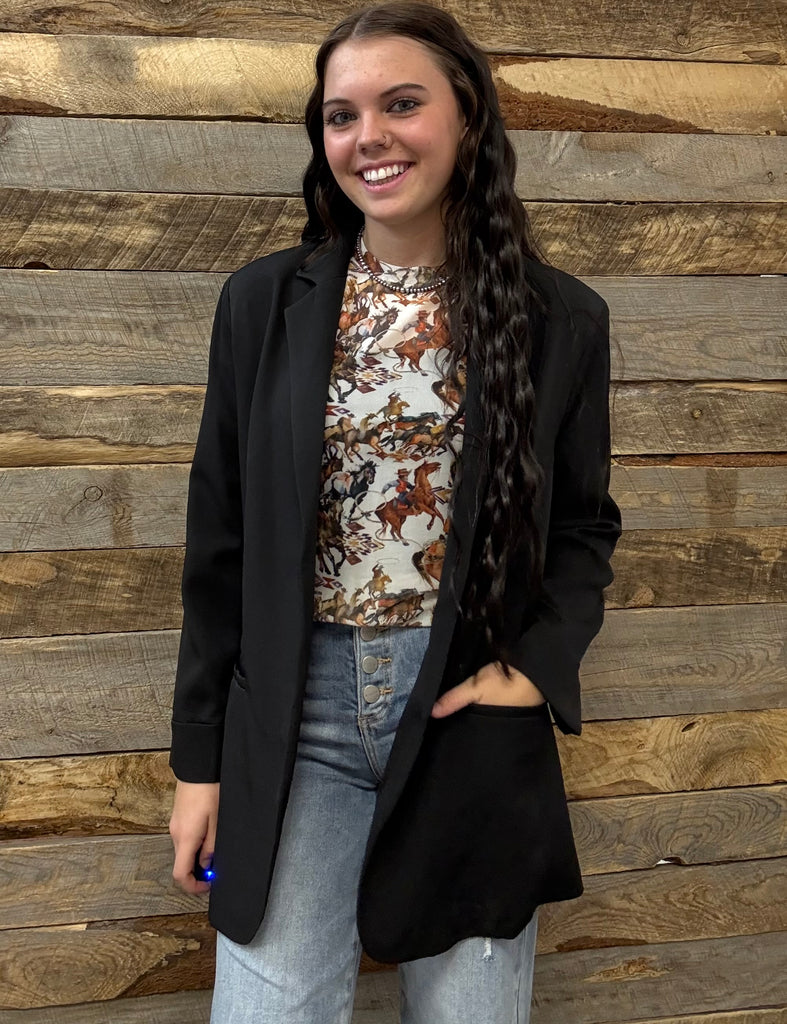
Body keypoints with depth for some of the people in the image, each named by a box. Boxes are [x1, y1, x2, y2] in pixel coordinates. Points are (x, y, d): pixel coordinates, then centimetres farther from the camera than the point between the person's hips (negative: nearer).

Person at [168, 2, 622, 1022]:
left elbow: (583, 527, 9)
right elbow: (219, 545, 4)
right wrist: (199, 756, 5)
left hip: (471, 714, 0)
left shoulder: (561, 317, 0)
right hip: (296, 717, 1)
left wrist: (537, 667, -9)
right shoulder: (264, 302, 2)